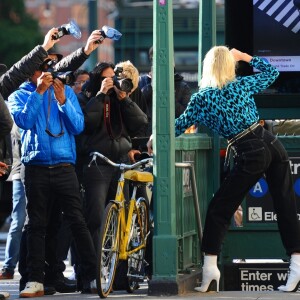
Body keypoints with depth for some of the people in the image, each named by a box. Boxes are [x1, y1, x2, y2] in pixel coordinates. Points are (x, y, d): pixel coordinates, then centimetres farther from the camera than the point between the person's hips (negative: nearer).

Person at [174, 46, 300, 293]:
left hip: (250, 156, -4)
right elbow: (271, 72, 23)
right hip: (273, 146, 4)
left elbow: (179, 128, 8)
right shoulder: (243, 84, 6)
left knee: (219, 210, 7)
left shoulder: (201, 98, -1)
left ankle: (210, 268, 3)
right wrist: (245, 57, 28)